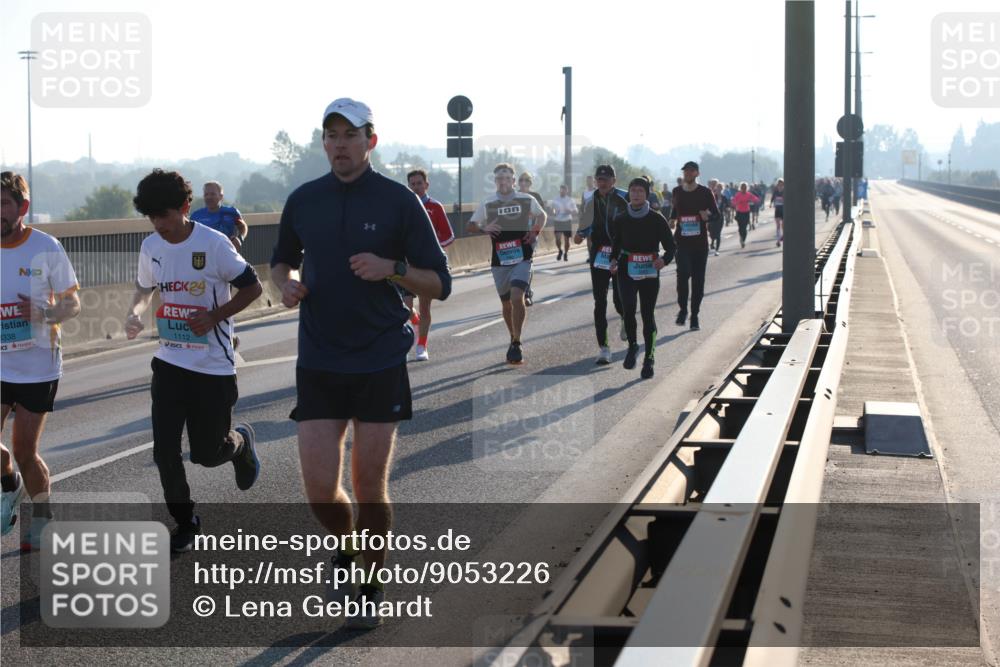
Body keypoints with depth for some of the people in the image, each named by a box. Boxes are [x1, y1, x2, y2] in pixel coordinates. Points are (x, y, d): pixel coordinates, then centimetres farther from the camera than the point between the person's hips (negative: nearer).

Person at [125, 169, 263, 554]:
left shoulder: (214, 244, -16)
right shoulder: (150, 247, 1)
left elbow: (252, 288, -8)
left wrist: (214, 317, -18)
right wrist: (135, 313, -2)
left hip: (214, 365, -4)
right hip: (169, 361, 4)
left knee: (207, 453, 4)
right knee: (164, 451, -3)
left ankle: (239, 441, 39)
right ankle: (185, 523, 15)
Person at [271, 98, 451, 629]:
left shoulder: (399, 201, -3)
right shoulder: (302, 201, 6)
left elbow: (439, 283, -1)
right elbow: (282, 261, 22)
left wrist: (391, 268, -18)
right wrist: (285, 284, 0)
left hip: (381, 363, -2)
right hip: (319, 364, 2)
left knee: (370, 488, 3)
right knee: (319, 490, -5)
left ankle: (371, 584, 25)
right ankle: (346, 550, 27)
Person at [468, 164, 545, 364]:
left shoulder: (527, 200, 0)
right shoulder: (487, 205, 1)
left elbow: (542, 215, 18)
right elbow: (471, 225, 10)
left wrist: (536, 231, 0)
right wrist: (484, 228, -11)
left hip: (522, 259, -2)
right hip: (499, 260, 3)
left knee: (517, 298, -19)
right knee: (506, 303, 12)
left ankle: (516, 345, -15)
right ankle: (513, 339, 33)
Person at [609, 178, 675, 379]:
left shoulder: (656, 219, -3)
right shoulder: (620, 219, 4)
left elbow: (670, 245, -1)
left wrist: (664, 259, -22)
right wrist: (614, 259, 0)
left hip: (650, 272, -1)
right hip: (627, 270, 1)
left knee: (648, 315, 3)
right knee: (628, 309, -17)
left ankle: (649, 359, 14)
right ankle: (632, 345, 8)